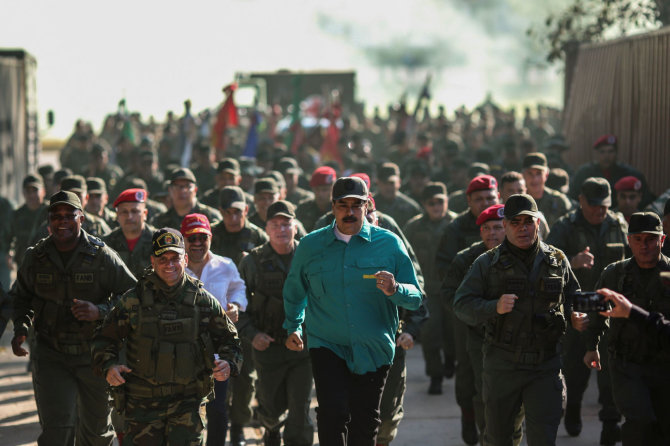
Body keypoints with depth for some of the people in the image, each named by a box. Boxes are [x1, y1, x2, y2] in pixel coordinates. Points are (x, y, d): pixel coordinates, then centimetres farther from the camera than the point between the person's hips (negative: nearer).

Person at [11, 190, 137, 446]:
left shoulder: (102, 257, -8)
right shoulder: (35, 257, 1)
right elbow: (23, 298, 16)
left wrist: (99, 311, -22)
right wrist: (21, 329, -2)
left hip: (94, 355, 0)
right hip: (51, 356, 0)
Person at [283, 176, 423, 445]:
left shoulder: (389, 244, 0)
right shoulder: (310, 245, 5)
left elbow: (416, 297, -1)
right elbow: (294, 291, 23)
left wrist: (395, 290, -21)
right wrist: (293, 327, 18)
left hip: (373, 350, 0)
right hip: (326, 347, 0)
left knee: (365, 423, 7)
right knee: (333, 413, -17)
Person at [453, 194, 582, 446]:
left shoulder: (557, 261, 9)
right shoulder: (488, 263, 3)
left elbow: (573, 299, 22)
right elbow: (461, 305, -3)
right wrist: (494, 307, -19)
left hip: (545, 367, 0)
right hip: (501, 366, 0)